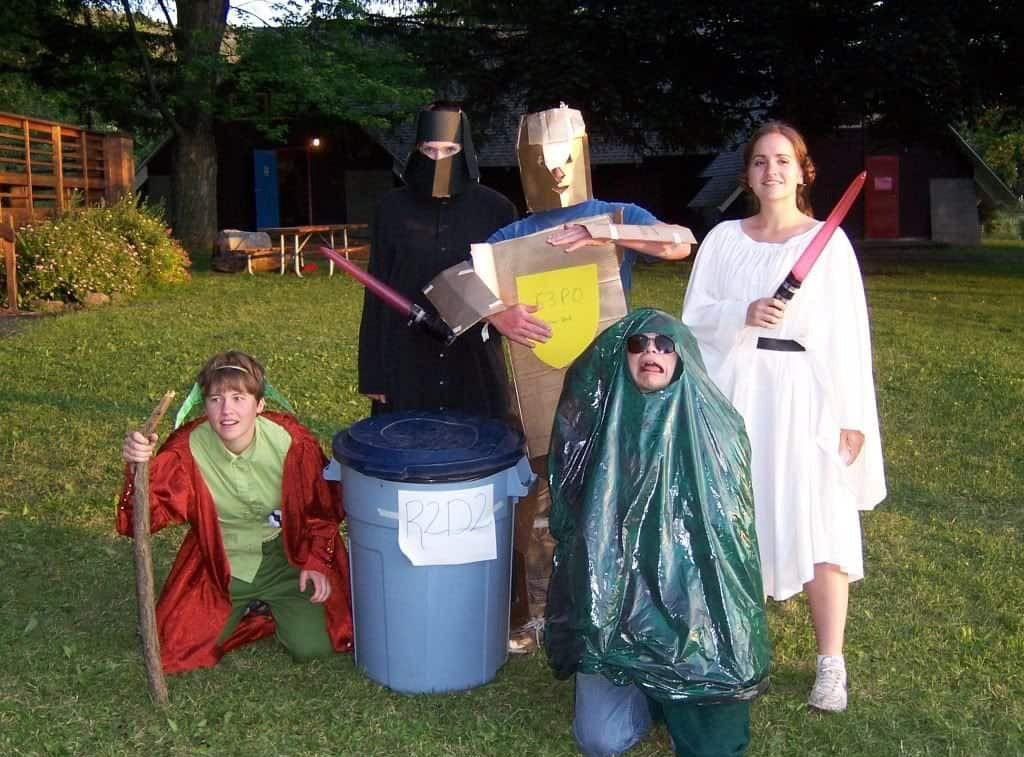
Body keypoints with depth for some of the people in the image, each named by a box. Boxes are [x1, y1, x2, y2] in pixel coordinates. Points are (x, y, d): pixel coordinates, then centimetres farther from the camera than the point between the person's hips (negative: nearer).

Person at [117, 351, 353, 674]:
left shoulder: (292, 441, -19)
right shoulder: (187, 448, -18)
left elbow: (321, 509, -4)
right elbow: (148, 516, -25)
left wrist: (316, 562, -12)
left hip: (285, 559, -1)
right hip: (219, 568, 1)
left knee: (312, 647, -14)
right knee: (174, 647, -7)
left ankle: (273, 608, 20)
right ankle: (250, 611, 20)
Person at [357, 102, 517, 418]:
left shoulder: (496, 209, 1)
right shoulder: (394, 208, 3)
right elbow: (377, 290, 3)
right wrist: (372, 373, 0)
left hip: (475, 360, 0)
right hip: (407, 359, 0)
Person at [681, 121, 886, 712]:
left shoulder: (829, 240, 3)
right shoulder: (724, 238, 10)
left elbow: (850, 333, 0)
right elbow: (695, 317, 6)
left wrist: (852, 416, -5)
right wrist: (744, 315, -14)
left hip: (807, 395, -2)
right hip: (737, 392, 2)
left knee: (821, 526, -6)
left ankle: (831, 664, 4)